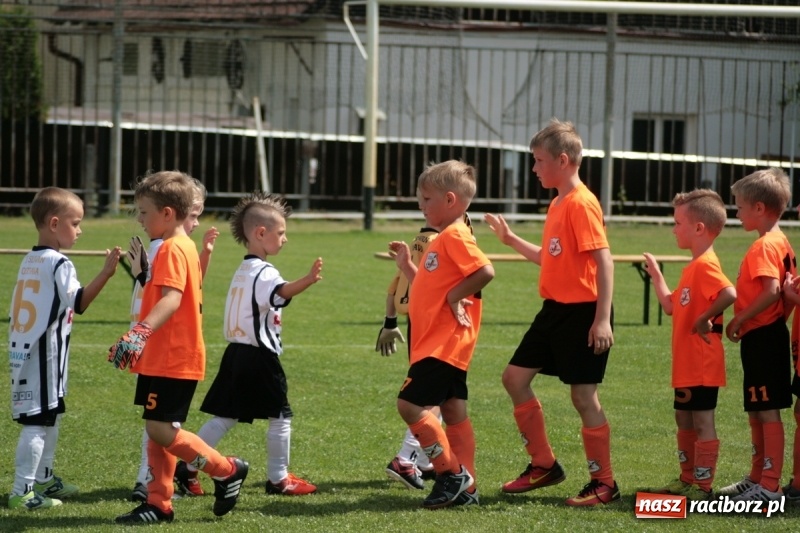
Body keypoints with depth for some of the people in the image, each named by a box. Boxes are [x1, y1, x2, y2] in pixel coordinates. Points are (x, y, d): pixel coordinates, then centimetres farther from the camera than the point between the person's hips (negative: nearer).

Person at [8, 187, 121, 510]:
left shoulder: (30, 261, 14)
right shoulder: (58, 264, -14)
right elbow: (79, 303, -22)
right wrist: (106, 273, -25)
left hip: (24, 352, 10)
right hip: (44, 357, -10)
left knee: (51, 417, 20)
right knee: (37, 422, -8)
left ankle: (43, 478, 31)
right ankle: (22, 492, -9)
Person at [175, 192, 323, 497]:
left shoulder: (243, 271, 16)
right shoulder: (263, 272, -14)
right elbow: (282, 292, -36)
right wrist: (307, 280, -53)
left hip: (237, 354, 9)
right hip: (260, 357, -9)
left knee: (225, 417, 11)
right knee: (281, 416, 2)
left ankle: (187, 465, 7)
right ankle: (278, 478, 8)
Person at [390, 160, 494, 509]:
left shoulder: (455, 236, -14)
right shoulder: (443, 239, 18)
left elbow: (485, 271, -27)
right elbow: (428, 289, 23)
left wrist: (456, 294, -20)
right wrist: (406, 264, 17)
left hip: (443, 344, -11)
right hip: (442, 344, 11)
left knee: (410, 404, -14)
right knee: (454, 414, 10)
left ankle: (451, 474, -9)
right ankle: (465, 486, 12)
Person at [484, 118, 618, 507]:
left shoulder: (582, 204, -16)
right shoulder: (557, 204, 13)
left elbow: (604, 261, -21)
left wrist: (602, 319, -25)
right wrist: (509, 238, 18)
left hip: (581, 312, -10)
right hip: (555, 310, 10)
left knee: (583, 395, -4)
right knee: (515, 377, 10)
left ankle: (604, 484, 6)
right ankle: (543, 465, 19)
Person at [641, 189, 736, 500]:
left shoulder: (705, 265, -17)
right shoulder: (693, 267, 15)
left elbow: (729, 294, -33)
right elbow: (671, 306, 21)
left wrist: (705, 318, -23)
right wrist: (656, 275, 20)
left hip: (702, 365, -11)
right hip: (687, 364, 11)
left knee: (702, 422, -5)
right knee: (684, 420, 18)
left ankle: (703, 486, -2)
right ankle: (687, 480, 27)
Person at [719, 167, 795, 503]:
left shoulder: (764, 246, -17)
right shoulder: (781, 243, 14)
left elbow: (771, 291, -27)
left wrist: (739, 321, -19)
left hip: (761, 337, -10)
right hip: (771, 333, 10)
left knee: (768, 412, -7)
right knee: (756, 413, 18)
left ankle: (770, 487, -5)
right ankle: (757, 478, 27)